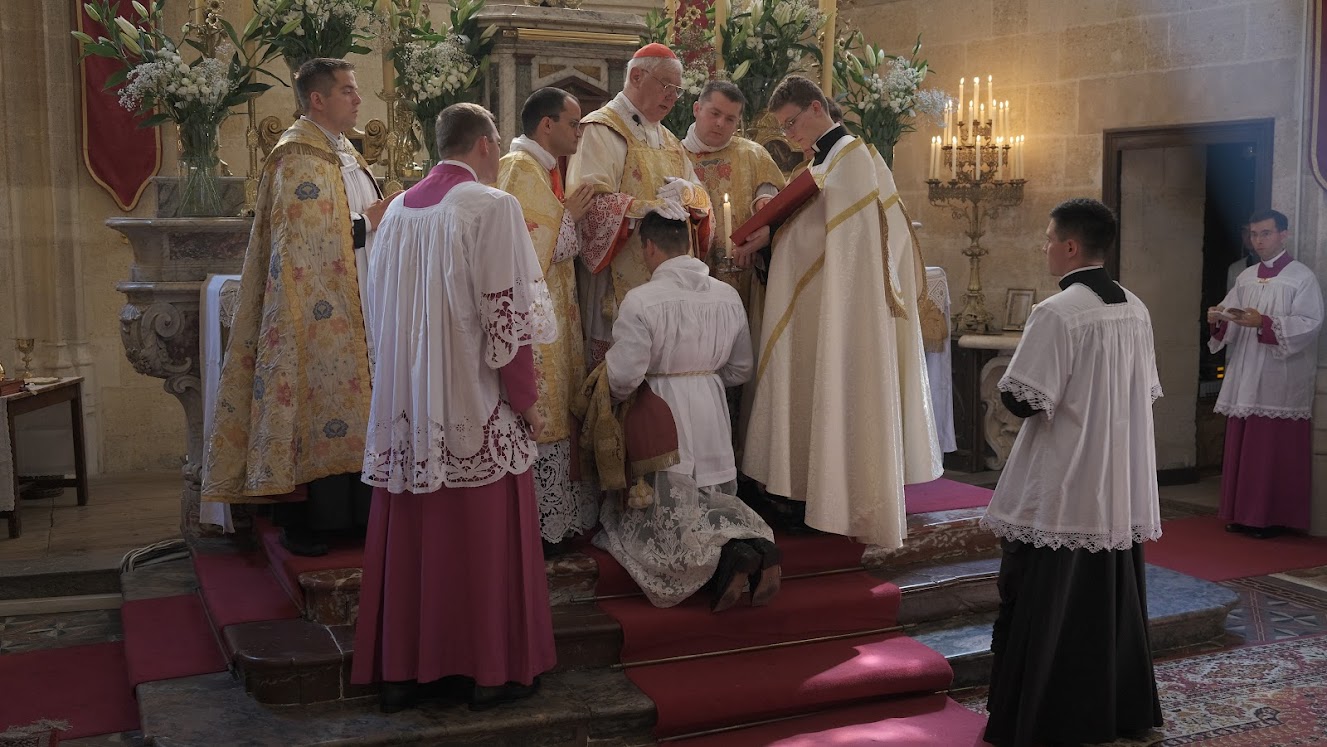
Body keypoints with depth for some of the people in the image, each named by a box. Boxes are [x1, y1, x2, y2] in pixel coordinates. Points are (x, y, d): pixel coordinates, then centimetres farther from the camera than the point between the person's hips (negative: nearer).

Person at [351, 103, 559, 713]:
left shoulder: (399, 210, 9)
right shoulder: (491, 206, -11)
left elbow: (382, 313, 14)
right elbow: (507, 320, -15)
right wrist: (526, 403, -5)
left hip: (407, 411, 6)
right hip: (475, 412, -6)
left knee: (411, 540, 13)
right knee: (479, 542, 5)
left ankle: (402, 669, 21)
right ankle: (489, 669, 15)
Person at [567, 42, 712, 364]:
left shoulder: (669, 141, 22)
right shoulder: (602, 130, -4)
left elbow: (699, 194, 18)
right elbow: (589, 201, -17)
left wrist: (686, 192, -5)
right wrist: (641, 208, -29)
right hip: (621, 285, -7)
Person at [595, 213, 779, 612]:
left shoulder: (640, 301, -17)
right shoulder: (727, 295, 1)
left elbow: (622, 378, -19)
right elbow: (740, 369, 9)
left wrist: (605, 361, 3)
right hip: (712, 416, 5)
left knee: (666, 519, 7)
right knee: (715, 505, 20)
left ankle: (723, 556, -20)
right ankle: (755, 543, -10)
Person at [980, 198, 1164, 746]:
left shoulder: (1056, 313, -18)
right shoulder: (1136, 310, 5)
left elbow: (1023, 400, -19)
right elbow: (1147, 392, 14)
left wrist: (1011, 380, 1)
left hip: (1061, 495, -7)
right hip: (1124, 491, 7)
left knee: (1045, 613, 2)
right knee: (1111, 602, 17)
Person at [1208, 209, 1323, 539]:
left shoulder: (1302, 277, -3)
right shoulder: (1246, 277, 14)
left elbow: (1310, 323, -13)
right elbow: (1228, 319, 11)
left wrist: (1265, 323, -22)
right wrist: (1216, 319, -11)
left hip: (1280, 379, -6)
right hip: (1245, 378, 6)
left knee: (1276, 450, -4)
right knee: (1242, 446, 7)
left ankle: (1274, 517, 3)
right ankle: (1243, 513, 14)